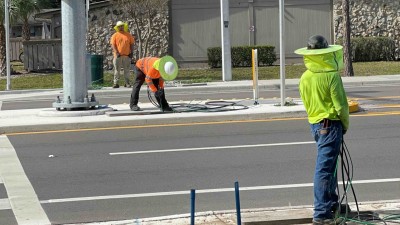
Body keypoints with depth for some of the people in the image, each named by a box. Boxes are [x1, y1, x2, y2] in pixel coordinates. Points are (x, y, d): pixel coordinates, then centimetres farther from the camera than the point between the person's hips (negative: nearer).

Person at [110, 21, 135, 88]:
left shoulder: (128, 35, 9)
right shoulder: (115, 35, 4)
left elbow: (131, 44, 9)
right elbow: (113, 44, -3)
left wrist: (131, 52, -1)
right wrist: (116, 52, -15)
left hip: (127, 55, 2)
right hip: (118, 55, -2)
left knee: (126, 70, 6)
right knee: (117, 70, -1)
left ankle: (127, 83, 12)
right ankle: (116, 83, 1)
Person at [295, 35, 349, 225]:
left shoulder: (304, 78, 5)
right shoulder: (331, 76, -17)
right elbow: (341, 105, -16)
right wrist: (345, 124, 2)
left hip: (314, 124, 8)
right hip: (330, 124, -8)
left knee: (328, 166, 22)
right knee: (325, 169, -7)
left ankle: (332, 204, 35)